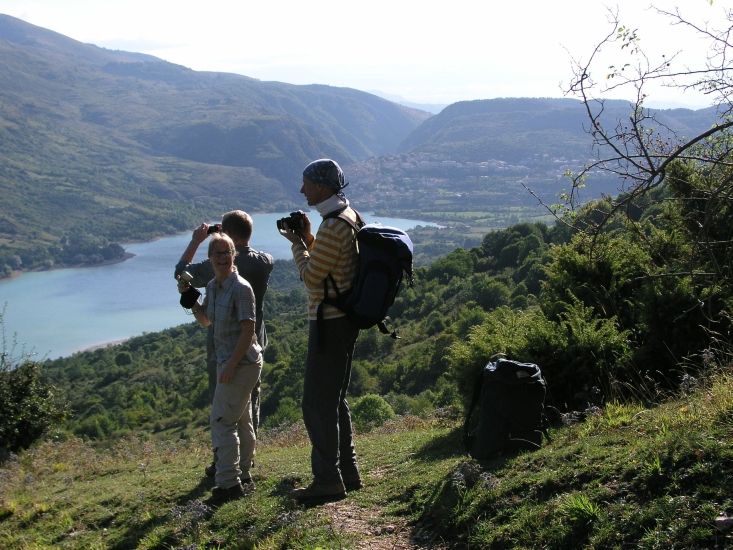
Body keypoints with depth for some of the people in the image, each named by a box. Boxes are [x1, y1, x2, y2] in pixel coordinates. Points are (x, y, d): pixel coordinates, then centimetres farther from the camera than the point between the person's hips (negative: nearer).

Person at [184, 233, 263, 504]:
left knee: (222, 421, -11)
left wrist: (231, 366, -23)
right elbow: (205, 321, 23)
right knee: (241, 422, 17)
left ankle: (228, 483, -9)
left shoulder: (241, 288, -17)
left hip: (241, 362, -9)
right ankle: (242, 478, 27)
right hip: (228, 362, 9)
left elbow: (248, 330, -21)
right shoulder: (213, 286, 10)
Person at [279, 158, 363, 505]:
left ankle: (328, 481, 2)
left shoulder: (333, 228, -21)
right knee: (335, 399, 18)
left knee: (317, 404, -4)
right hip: (345, 319, 11)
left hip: (329, 324, -11)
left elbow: (311, 276, -17)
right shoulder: (349, 216, 11)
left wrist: (297, 244, -3)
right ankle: (347, 472, 25)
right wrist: (308, 240, 8)